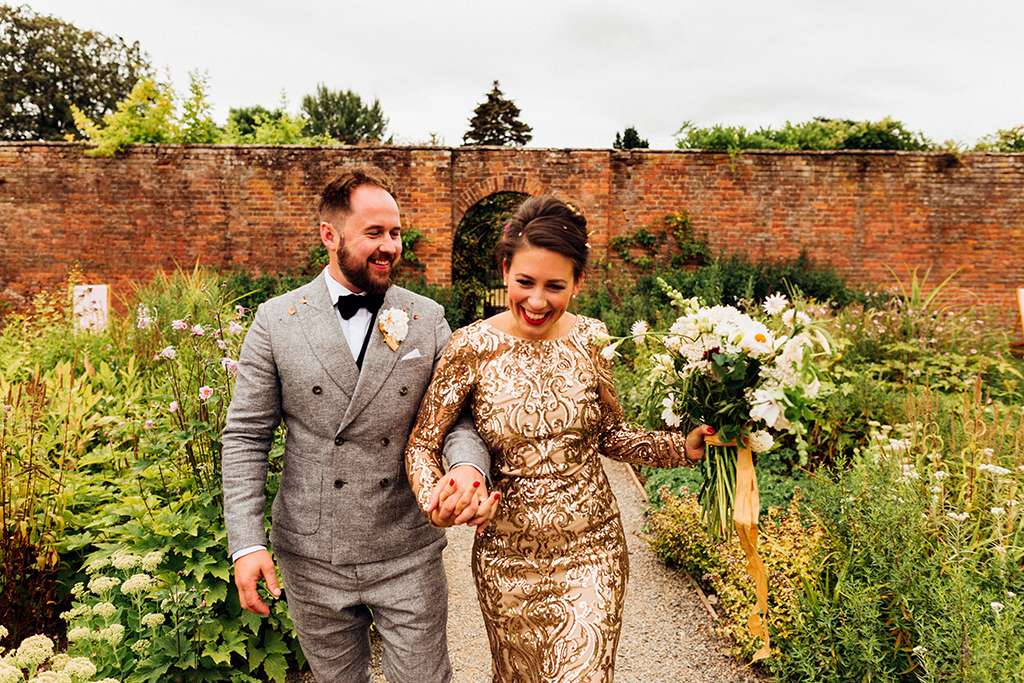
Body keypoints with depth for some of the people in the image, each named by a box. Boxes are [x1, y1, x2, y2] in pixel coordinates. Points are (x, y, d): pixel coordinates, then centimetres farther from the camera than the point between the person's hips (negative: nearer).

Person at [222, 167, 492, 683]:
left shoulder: (428, 319, -1)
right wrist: (246, 542, -10)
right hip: (312, 559, 0)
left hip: (409, 555, 0)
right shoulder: (276, 321, -5)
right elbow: (245, 436, -3)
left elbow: (458, 412, -2)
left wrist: (469, 465, -24)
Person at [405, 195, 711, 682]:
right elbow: (422, 445, -10)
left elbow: (609, 436, 4)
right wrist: (435, 500, -30)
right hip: (508, 555, 0)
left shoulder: (591, 339, -7)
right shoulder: (473, 346, -14)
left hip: (592, 551, 1)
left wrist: (683, 448, -11)